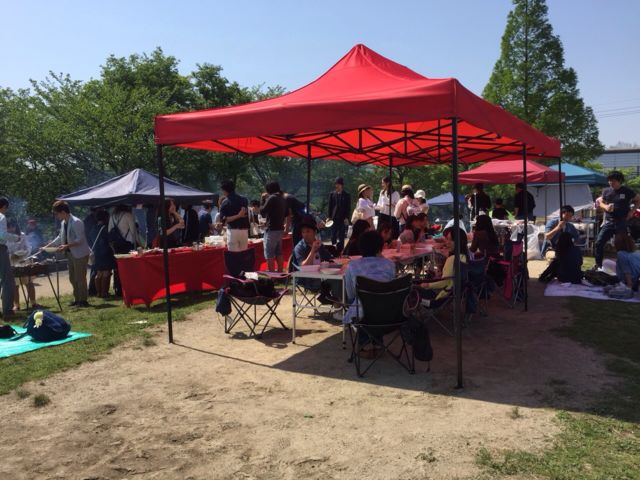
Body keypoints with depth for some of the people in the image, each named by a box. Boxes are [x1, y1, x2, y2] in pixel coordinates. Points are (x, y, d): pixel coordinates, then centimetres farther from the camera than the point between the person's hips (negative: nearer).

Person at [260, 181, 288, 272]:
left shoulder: (272, 198, -15)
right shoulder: (283, 199, 10)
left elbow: (262, 212, -12)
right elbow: (286, 214, 19)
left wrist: (263, 200, 1)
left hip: (271, 230, -8)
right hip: (280, 229, 8)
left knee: (269, 255, -4)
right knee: (279, 254, 15)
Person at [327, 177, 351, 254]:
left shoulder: (347, 195, 4)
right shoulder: (332, 194, 8)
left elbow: (348, 208, 2)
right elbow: (330, 206, 9)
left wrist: (346, 218, -7)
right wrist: (328, 217, 1)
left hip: (343, 219, -2)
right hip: (334, 218, 2)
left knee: (341, 237, 0)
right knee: (333, 236, 4)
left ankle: (340, 251, 4)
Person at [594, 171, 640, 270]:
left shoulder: (627, 191, -2)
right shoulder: (606, 191, 5)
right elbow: (600, 202, 14)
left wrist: (632, 211, -2)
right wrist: (605, 207, -8)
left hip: (622, 223, -2)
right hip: (608, 222, 2)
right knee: (599, 242, -5)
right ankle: (598, 264, 7)